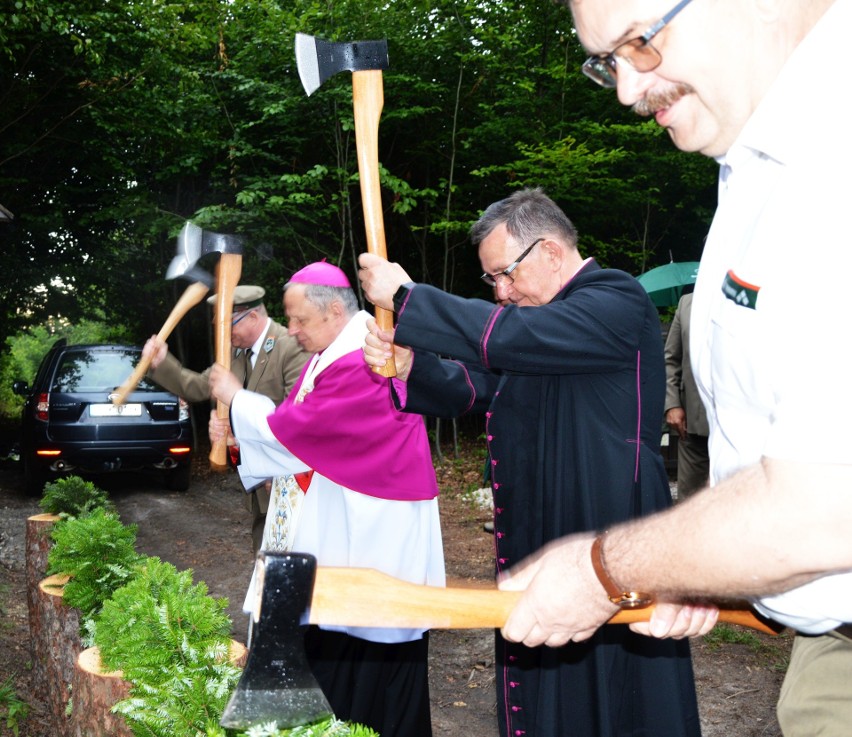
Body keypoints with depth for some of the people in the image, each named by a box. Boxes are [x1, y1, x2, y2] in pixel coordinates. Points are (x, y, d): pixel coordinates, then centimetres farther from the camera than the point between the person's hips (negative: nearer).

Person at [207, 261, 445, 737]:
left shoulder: (361, 363, -23)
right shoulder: (333, 352, 10)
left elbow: (297, 427, -21)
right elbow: (297, 421, 13)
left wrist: (237, 399, -5)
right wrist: (238, 427, -2)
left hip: (373, 532, -10)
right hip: (342, 524, 10)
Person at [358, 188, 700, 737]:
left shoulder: (618, 301, -13)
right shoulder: (532, 316, 15)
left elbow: (508, 336, -25)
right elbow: (466, 388, 14)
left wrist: (405, 296, -16)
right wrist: (408, 367, -7)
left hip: (610, 546, -8)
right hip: (535, 544, 8)